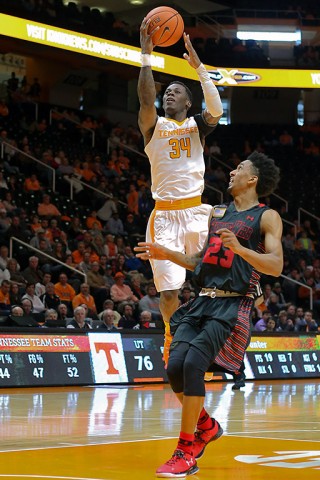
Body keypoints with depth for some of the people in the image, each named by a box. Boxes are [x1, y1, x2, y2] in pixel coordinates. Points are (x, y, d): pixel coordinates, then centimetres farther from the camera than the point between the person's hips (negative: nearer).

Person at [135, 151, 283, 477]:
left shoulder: (267, 217, 1)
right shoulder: (217, 214, 21)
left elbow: (276, 266, -11)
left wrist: (240, 249, -25)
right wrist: (167, 254, 15)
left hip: (233, 306, -6)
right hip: (202, 302, 7)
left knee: (193, 365, -22)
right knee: (175, 367, -8)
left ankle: (186, 452, -14)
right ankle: (206, 426, 19)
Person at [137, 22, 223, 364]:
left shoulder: (197, 125, 10)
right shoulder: (153, 126, 7)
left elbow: (216, 109, -12)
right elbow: (145, 99, -13)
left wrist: (197, 65, -17)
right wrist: (146, 54, -18)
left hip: (196, 212, 1)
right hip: (165, 216, -1)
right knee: (169, 289, -7)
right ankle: (172, 338, 15)